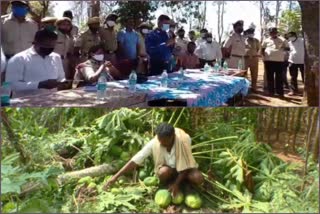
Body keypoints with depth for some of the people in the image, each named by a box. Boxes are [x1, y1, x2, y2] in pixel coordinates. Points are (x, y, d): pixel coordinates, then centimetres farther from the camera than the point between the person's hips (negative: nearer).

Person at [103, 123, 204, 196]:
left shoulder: (183, 139, -30)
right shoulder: (154, 143, -27)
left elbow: (185, 164, -20)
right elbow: (135, 160, -27)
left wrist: (177, 183, -25)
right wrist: (116, 176, -31)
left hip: (183, 168, 1)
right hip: (168, 169, 0)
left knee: (198, 178, -29)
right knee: (164, 172, -36)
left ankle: (180, 183, 4)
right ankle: (168, 186, -1)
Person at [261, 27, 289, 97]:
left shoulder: (282, 40, 9)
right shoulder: (266, 40, 10)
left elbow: (287, 48, 12)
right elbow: (262, 49, 16)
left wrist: (283, 48, -10)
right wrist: (264, 56, 0)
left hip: (279, 60, -1)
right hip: (269, 60, 1)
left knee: (279, 77, -1)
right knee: (270, 77, 3)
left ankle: (280, 92, 2)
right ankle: (271, 91, 11)